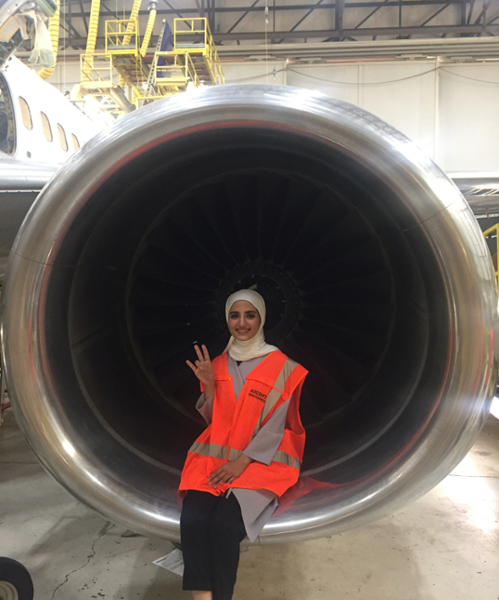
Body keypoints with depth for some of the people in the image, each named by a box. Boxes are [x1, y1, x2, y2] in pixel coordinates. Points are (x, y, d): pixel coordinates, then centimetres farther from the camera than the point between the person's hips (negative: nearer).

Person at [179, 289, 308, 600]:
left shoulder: (280, 366, -3)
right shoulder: (218, 364, 11)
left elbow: (275, 426, -7)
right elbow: (212, 420, 11)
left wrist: (242, 462, -15)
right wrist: (209, 385, -5)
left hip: (261, 460, -3)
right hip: (215, 456, 4)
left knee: (224, 525, -26)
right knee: (192, 520, -24)